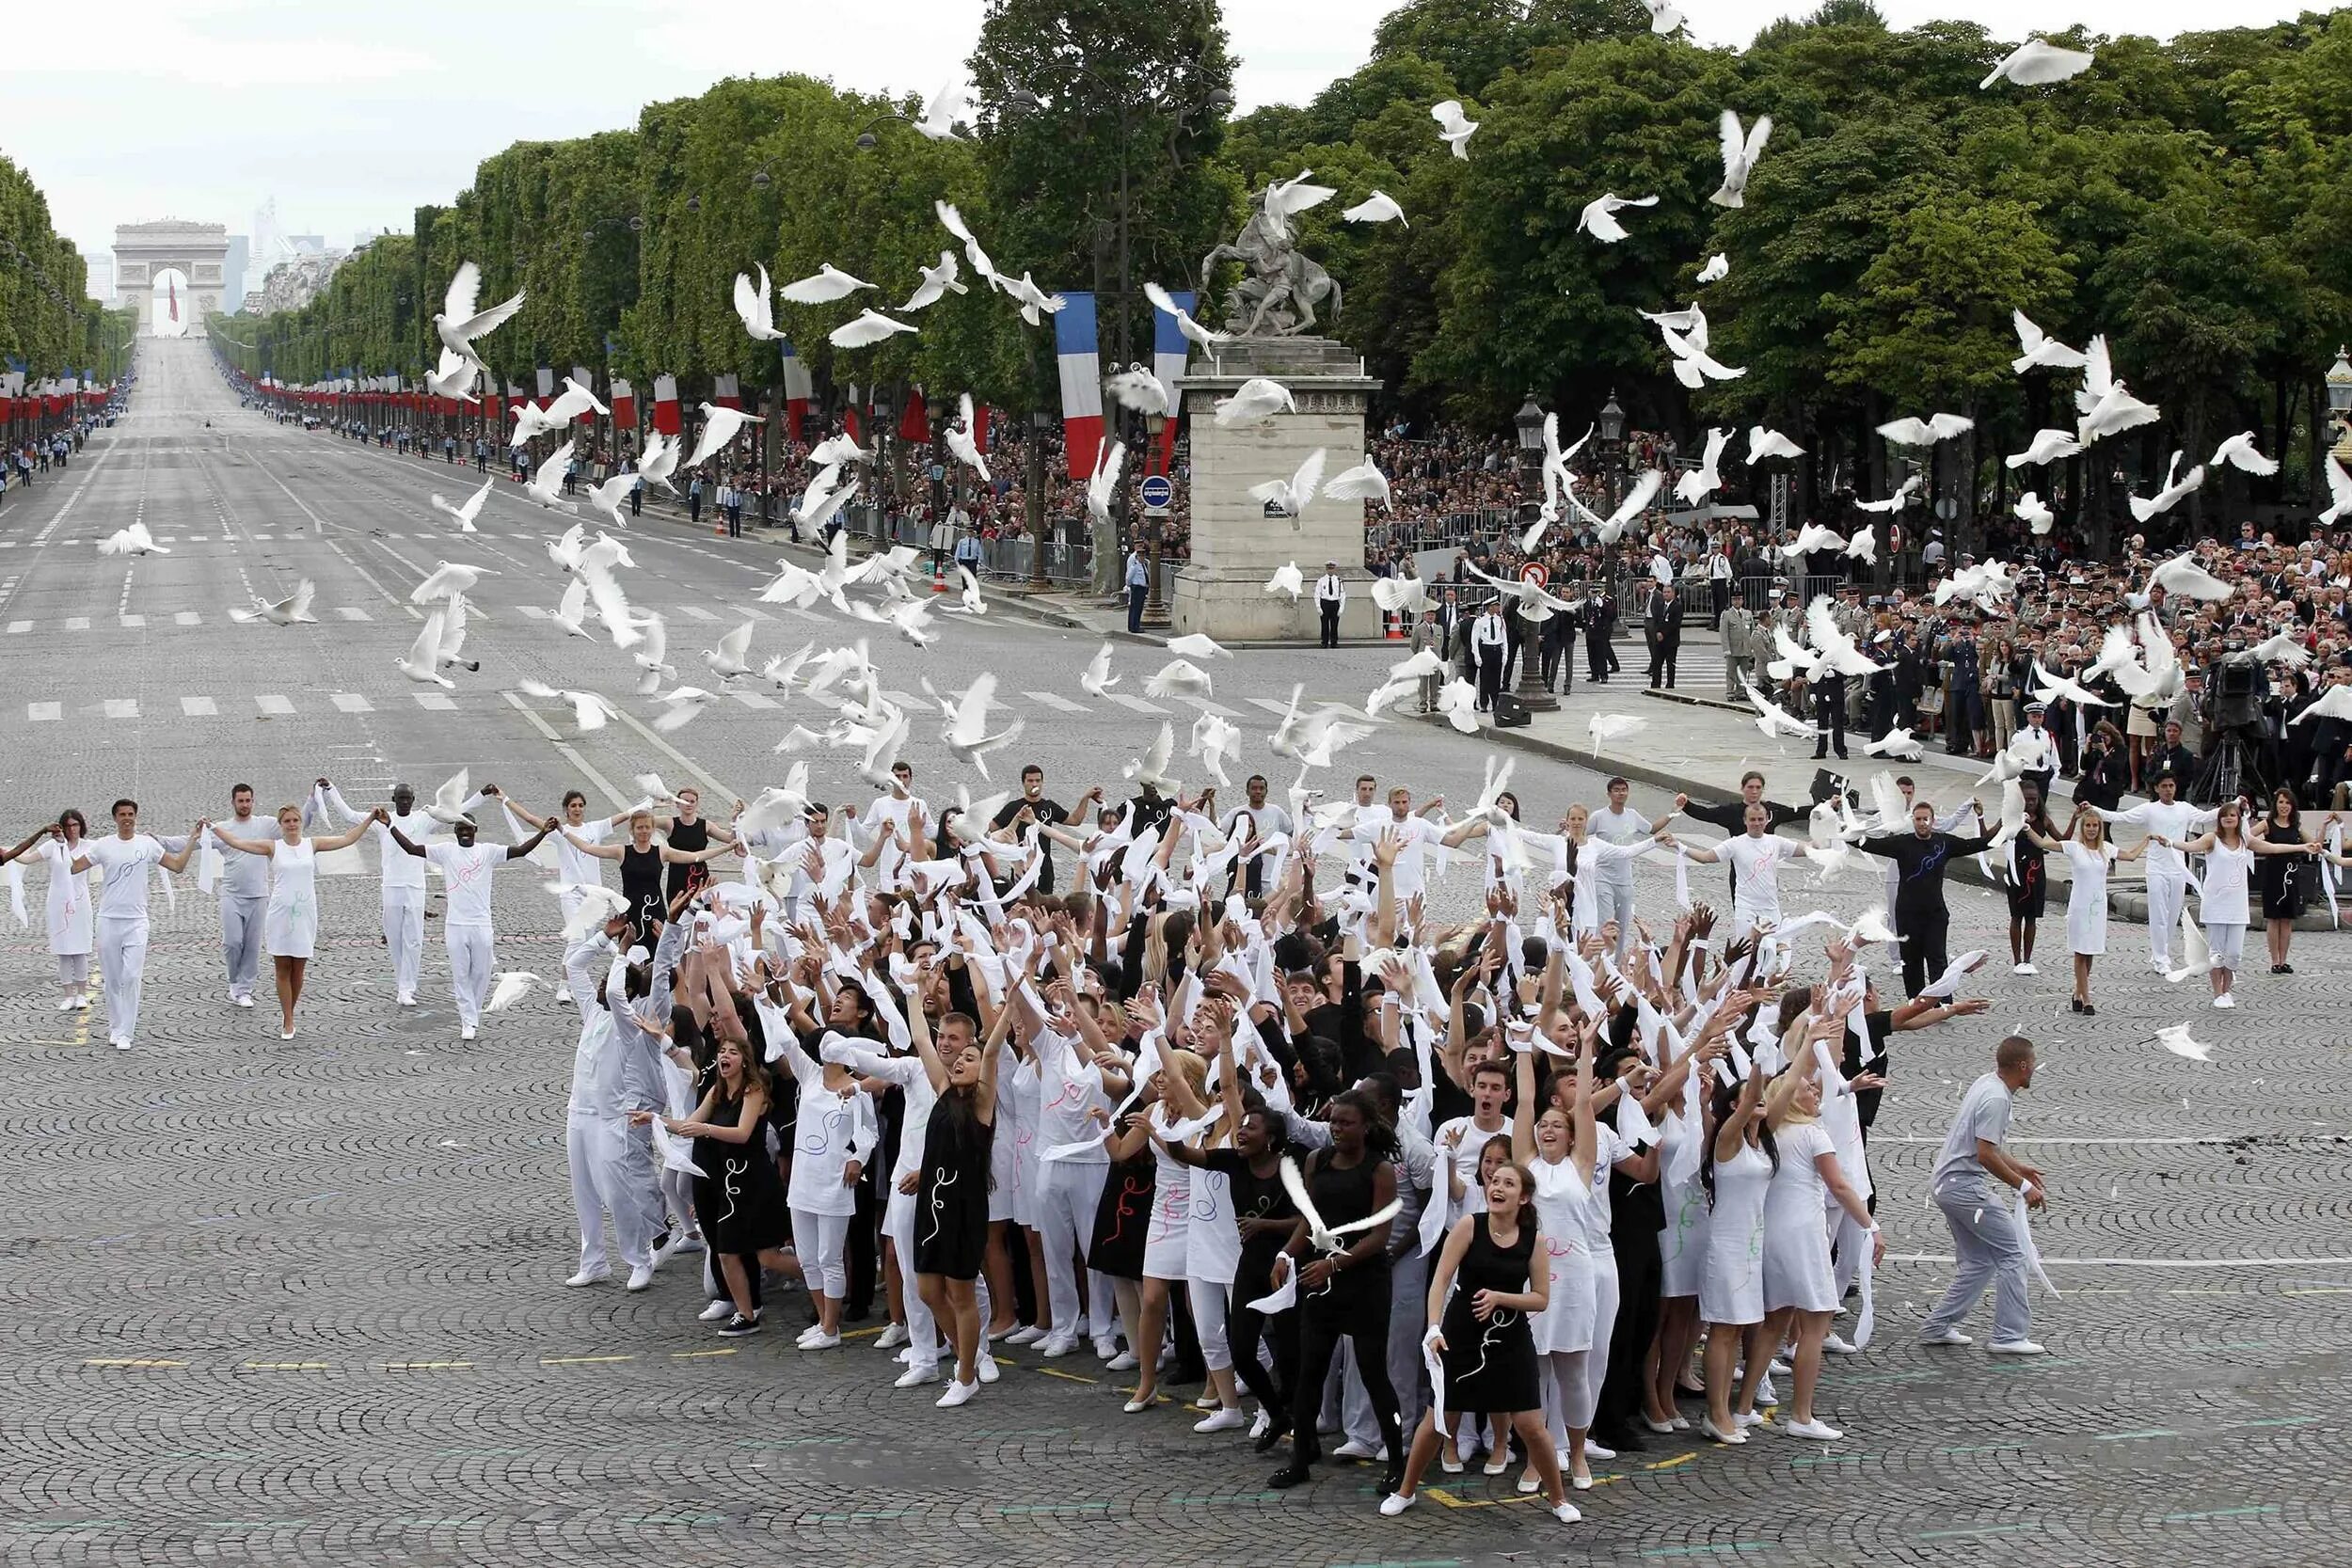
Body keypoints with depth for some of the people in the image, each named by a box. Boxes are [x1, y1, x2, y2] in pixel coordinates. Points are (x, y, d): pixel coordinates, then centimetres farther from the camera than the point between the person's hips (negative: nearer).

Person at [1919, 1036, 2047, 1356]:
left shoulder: (1988, 1083, 12)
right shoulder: (1996, 1099, -19)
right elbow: (1986, 1155, -23)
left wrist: (2019, 1167, 26)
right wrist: (2024, 1187, -16)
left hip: (1946, 1184, 10)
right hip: (1965, 1184, -10)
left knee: (1978, 1263, 15)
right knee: (2012, 1254, -4)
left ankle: (1937, 1327, 16)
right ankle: (2009, 1336, -4)